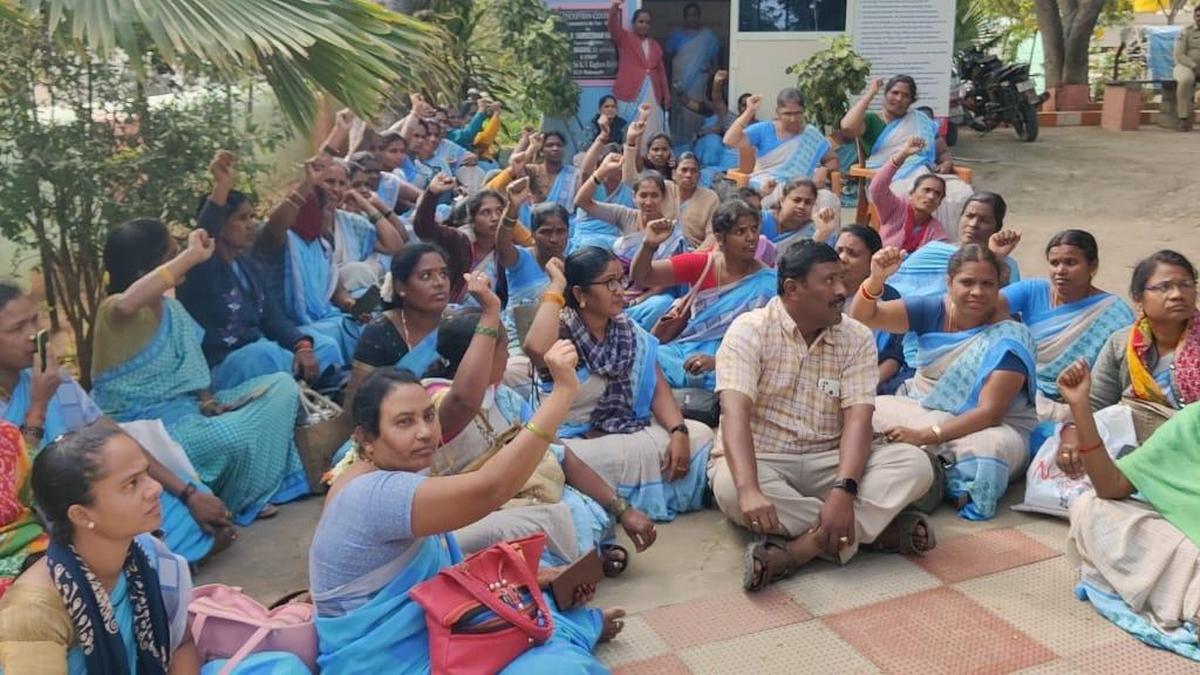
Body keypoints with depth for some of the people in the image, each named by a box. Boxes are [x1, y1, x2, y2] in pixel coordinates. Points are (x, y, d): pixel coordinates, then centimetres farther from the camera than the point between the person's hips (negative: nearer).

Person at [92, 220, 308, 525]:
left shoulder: (171, 307, 7)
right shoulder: (113, 312, -18)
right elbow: (127, 304, -45)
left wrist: (209, 402, -7)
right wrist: (191, 255, -39)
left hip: (188, 409, 9)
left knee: (282, 385, -1)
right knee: (238, 436, -32)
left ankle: (259, 489, 3)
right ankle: (239, 503, 1)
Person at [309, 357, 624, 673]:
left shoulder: (399, 476, 4)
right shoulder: (374, 493, -26)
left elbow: (449, 562, 10)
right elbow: (490, 489, -37)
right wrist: (563, 389, -37)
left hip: (428, 631, 9)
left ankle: (582, 625, 33)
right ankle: (584, 626, 7)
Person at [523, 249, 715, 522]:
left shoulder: (629, 330, 6)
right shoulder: (562, 330, -13)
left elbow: (658, 389, 1)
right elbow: (537, 349, -39)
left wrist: (679, 432, -18)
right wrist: (556, 287, -27)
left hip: (629, 434, 7)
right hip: (576, 442, -6)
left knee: (700, 435, -12)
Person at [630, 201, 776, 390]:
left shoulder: (766, 284, -8)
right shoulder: (701, 264, 0)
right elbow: (640, 277, -2)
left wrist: (717, 361, -26)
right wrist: (649, 245, -23)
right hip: (681, 351, 3)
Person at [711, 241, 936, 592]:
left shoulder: (857, 338, 0)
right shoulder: (750, 330, -10)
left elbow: (858, 419, -11)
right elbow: (735, 412, -24)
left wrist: (843, 490, -30)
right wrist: (749, 490, -40)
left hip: (827, 462, 3)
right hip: (760, 461, -2)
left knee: (914, 463, -20)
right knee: (730, 487, -37)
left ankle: (798, 548, -31)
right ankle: (876, 528, -24)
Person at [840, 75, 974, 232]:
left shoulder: (921, 120, 25)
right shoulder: (871, 121, 12)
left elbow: (943, 151, 27)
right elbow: (847, 127, -11)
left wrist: (947, 163, 1)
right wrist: (871, 93, -1)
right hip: (893, 180, -4)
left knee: (963, 193, -28)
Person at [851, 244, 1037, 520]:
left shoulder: (1010, 339, -13)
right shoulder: (932, 311, -1)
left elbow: (990, 412, -20)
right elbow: (863, 318, -7)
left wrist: (925, 436, -31)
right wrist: (876, 279, -28)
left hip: (989, 426, -4)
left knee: (992, 447, -38)